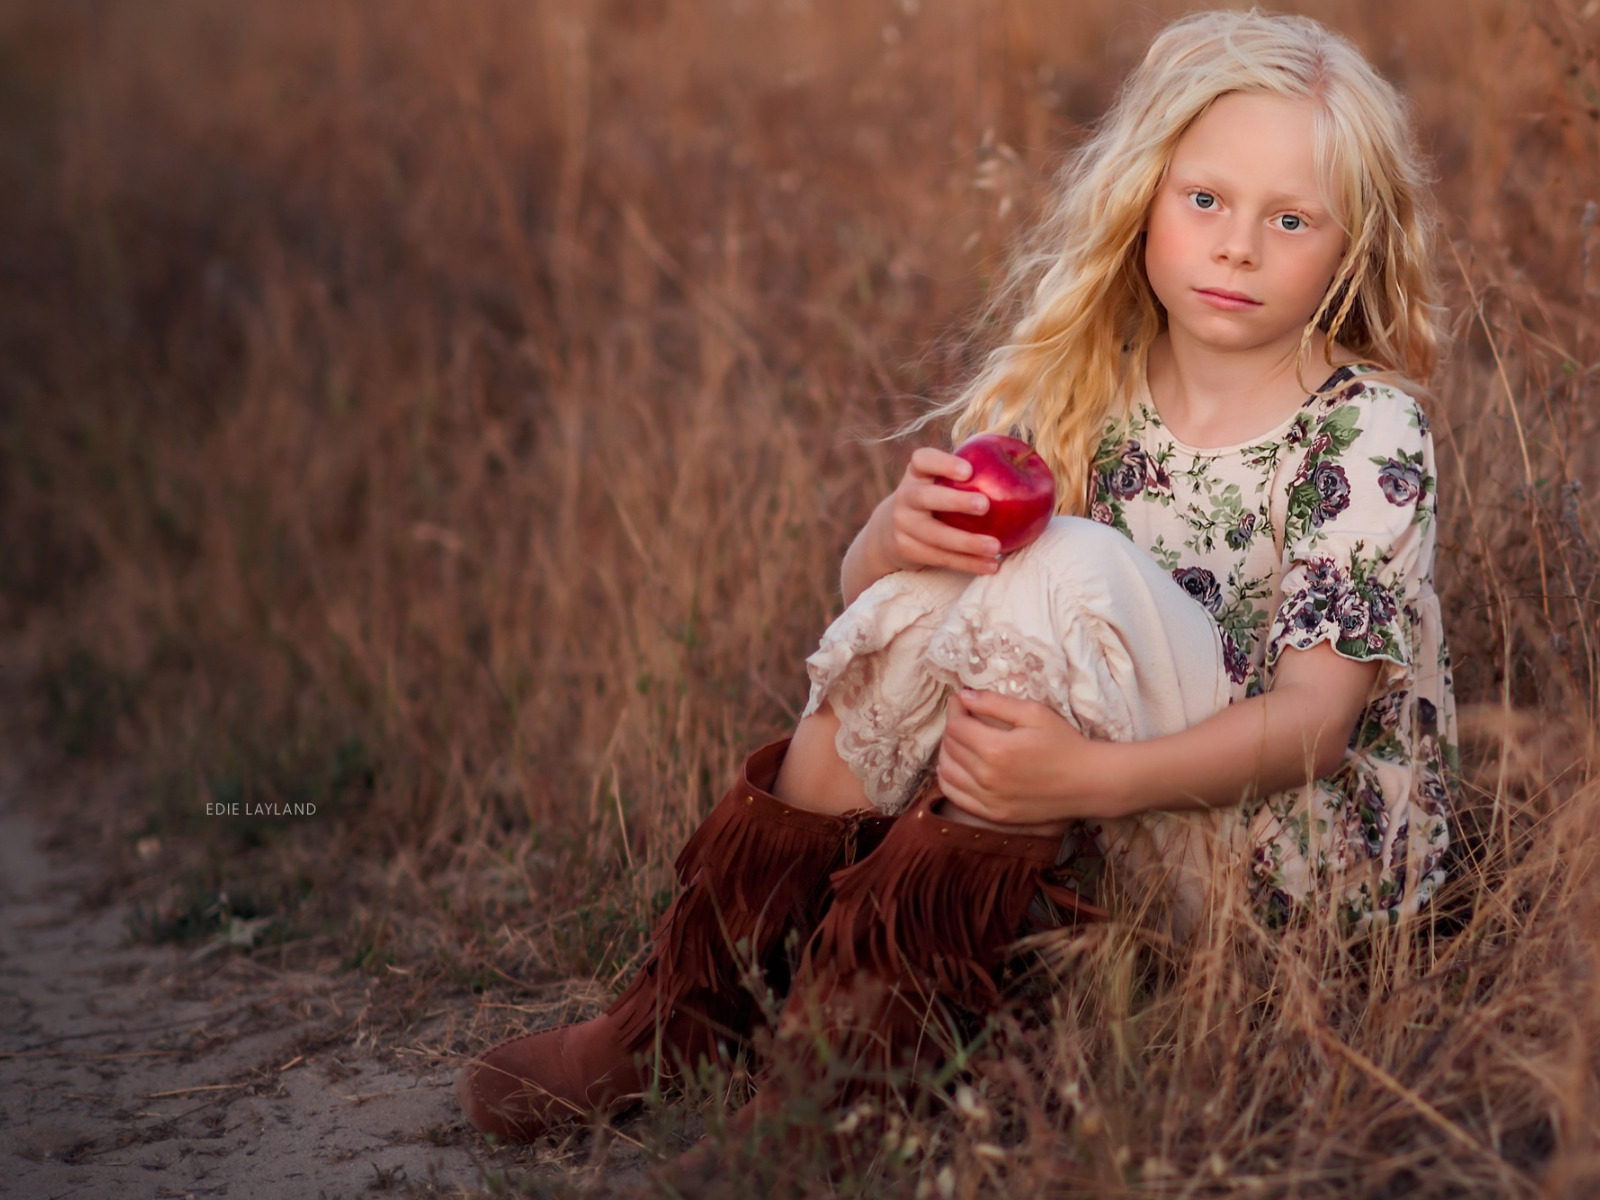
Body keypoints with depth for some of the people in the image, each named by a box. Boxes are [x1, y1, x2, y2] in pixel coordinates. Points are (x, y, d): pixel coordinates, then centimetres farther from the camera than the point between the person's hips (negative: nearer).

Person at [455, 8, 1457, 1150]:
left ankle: (865, 1021, -30)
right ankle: (696, 998, -14)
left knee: (1072, 572, -28)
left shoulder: (1371, 431, -9)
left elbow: (1318, 714, -20)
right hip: (1094, 839, 5)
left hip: (1301, 834, -4)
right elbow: (864, 585, 1)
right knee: (924, 595, -21)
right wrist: (896, 537, -24)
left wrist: (1091, 776, -36)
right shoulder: (1081, 390, 4)